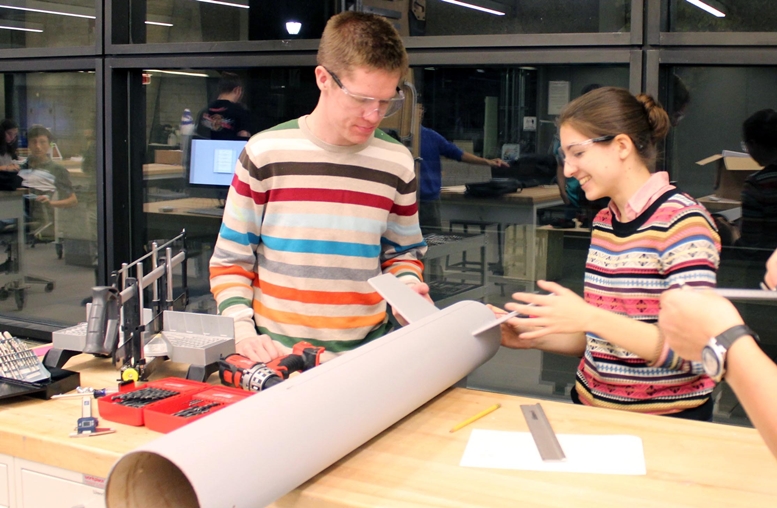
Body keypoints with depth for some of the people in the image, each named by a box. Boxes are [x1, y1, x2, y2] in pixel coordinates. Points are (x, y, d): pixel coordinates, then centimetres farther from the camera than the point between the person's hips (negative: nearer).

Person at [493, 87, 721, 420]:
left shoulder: (683, 221, -11)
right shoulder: (603, 221, 10)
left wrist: (590, 318, -24)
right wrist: (534, 337, 1)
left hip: (665, 420, -6)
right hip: (590, 404, 6)